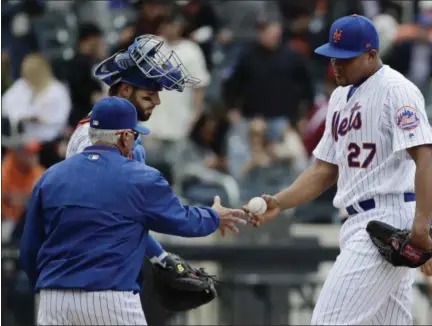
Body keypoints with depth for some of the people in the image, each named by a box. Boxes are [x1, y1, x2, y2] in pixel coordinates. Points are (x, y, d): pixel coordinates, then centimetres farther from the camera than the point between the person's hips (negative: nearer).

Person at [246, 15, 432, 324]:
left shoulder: (395, 89, -10)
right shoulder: (340, 96, 18)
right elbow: (325, 170, 21)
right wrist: (279, 203, 6)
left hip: (388, 218, -9)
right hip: (358, 223, 9)